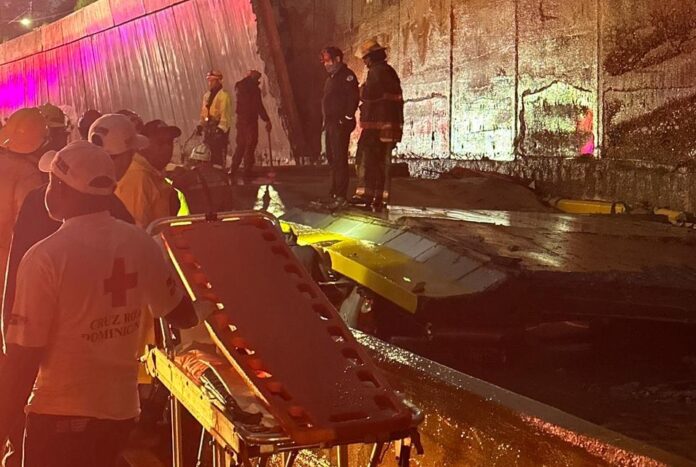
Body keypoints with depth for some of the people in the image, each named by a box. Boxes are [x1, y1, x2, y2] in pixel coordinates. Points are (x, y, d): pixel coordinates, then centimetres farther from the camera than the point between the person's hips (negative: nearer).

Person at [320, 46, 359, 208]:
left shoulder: (347, 75, -9)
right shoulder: (331, 78, 21)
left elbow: (354, 98, -18)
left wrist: (347, 118, -20)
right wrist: (326, 121, 16)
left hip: (341, 124, -10)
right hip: (330, 124, 10)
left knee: (339, 159, -12)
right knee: (332, 158, 14)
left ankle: (341, 196, -12)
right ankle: (334, 192, 22)